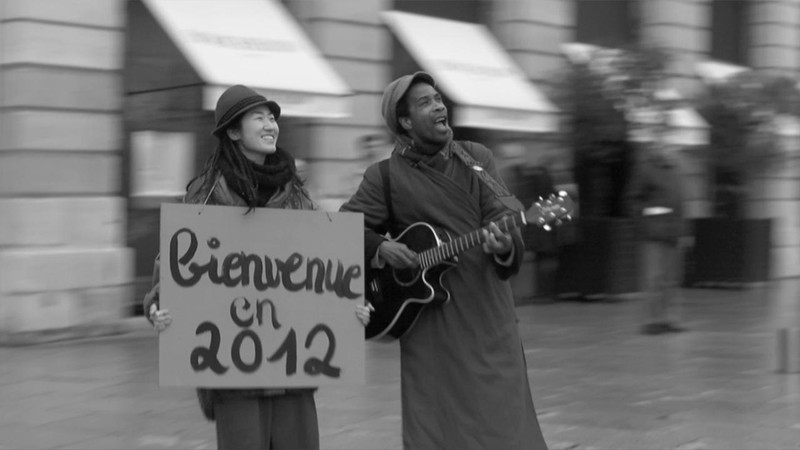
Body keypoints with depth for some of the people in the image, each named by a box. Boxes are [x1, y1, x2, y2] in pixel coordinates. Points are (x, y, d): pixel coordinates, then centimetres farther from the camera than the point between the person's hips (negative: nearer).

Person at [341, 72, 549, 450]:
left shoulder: (477, 158, 8)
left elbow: (500, 218, 0)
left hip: (488, 317, 2)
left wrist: (504, 247, -21)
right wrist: (379, 248, -14)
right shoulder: (386, 177, 1)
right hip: (431, 327, -2)